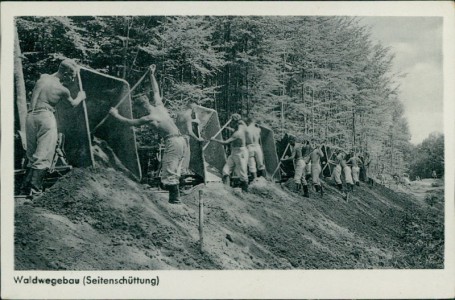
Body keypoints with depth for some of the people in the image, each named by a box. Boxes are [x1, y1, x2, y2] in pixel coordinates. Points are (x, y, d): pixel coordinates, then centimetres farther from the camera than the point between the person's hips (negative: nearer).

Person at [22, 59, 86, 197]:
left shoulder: (43, 77, 13)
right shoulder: (62, 89, 1)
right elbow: (74, 104, 20)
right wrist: (80, 96, 41)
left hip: (30, 116, 6)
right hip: (46, 117, -6)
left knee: (32, 154, 15)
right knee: (44, 155, -6)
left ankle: (26, 186, 13)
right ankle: (34, 188, -12)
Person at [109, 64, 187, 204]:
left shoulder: (149, 118, -9)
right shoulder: (159, 106, 11)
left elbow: (130, 122, 5)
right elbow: (156, 91, 29)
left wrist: (116, 115, 18)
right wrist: (152, 74, 36)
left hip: (173, 142, -9)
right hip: (182, 140, 9)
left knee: (169, 173, -7)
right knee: (174, 172, 12)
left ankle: (175, 199, -10)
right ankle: (175, 198, 12)